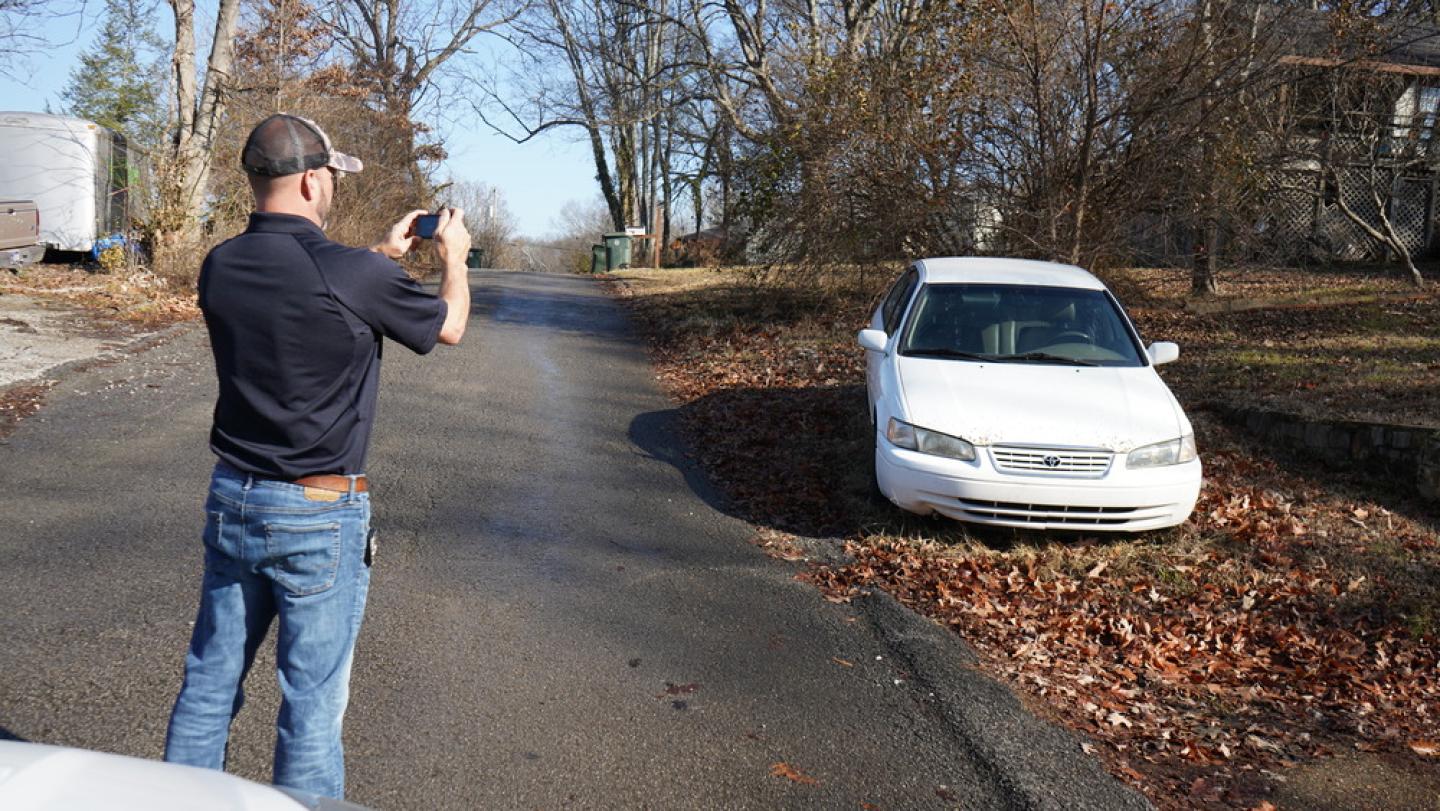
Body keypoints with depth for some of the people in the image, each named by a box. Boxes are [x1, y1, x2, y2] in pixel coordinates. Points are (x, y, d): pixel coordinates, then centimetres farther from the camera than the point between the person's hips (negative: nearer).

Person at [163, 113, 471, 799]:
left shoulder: (219, 268, -1)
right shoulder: (357, 277, -19)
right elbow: (449, 327, 0)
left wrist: (384, 254, 24)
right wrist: (453, 257, 18)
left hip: (230, 499, 6)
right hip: (318, 515, -6)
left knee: (208, 682, 18)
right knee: (312, 704, 7)